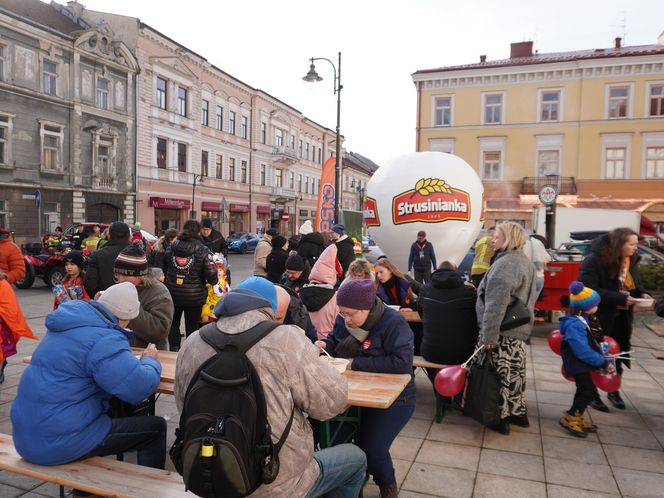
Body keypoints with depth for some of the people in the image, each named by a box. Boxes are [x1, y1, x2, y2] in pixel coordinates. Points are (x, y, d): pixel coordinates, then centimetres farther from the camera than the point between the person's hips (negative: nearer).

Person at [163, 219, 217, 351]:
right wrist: (213, 281, 4)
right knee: (192, 326, 11)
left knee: (173, 322, 21)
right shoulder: (203, 250, -12)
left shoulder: (171, 248, 1)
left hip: (173, 293, 3)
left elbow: (164, 269, 12)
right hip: (194, 296, -3)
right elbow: (211, 274, -16)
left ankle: (174, 348, 12)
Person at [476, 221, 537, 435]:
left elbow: (496, 304, -27)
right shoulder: (526, 262, 12)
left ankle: (501, 418, 13)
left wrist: (489, 334, -25)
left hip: (503, 332, -10)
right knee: (516, 371, 19)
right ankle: (519, 413, 32)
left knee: (501, 374, 2)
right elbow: (530, 297, 21)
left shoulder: (504, 264, -21)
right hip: (520, 329, 10)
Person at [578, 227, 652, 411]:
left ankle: (614, 391, 35)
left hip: (621, 318, 7)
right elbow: (588, 290, -26)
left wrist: (642, 293, -6)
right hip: (599, 317, -6)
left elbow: (634, 283, 17)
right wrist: (620, 298, -27)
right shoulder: (595, 260, -21)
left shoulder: (631, 260, 3)